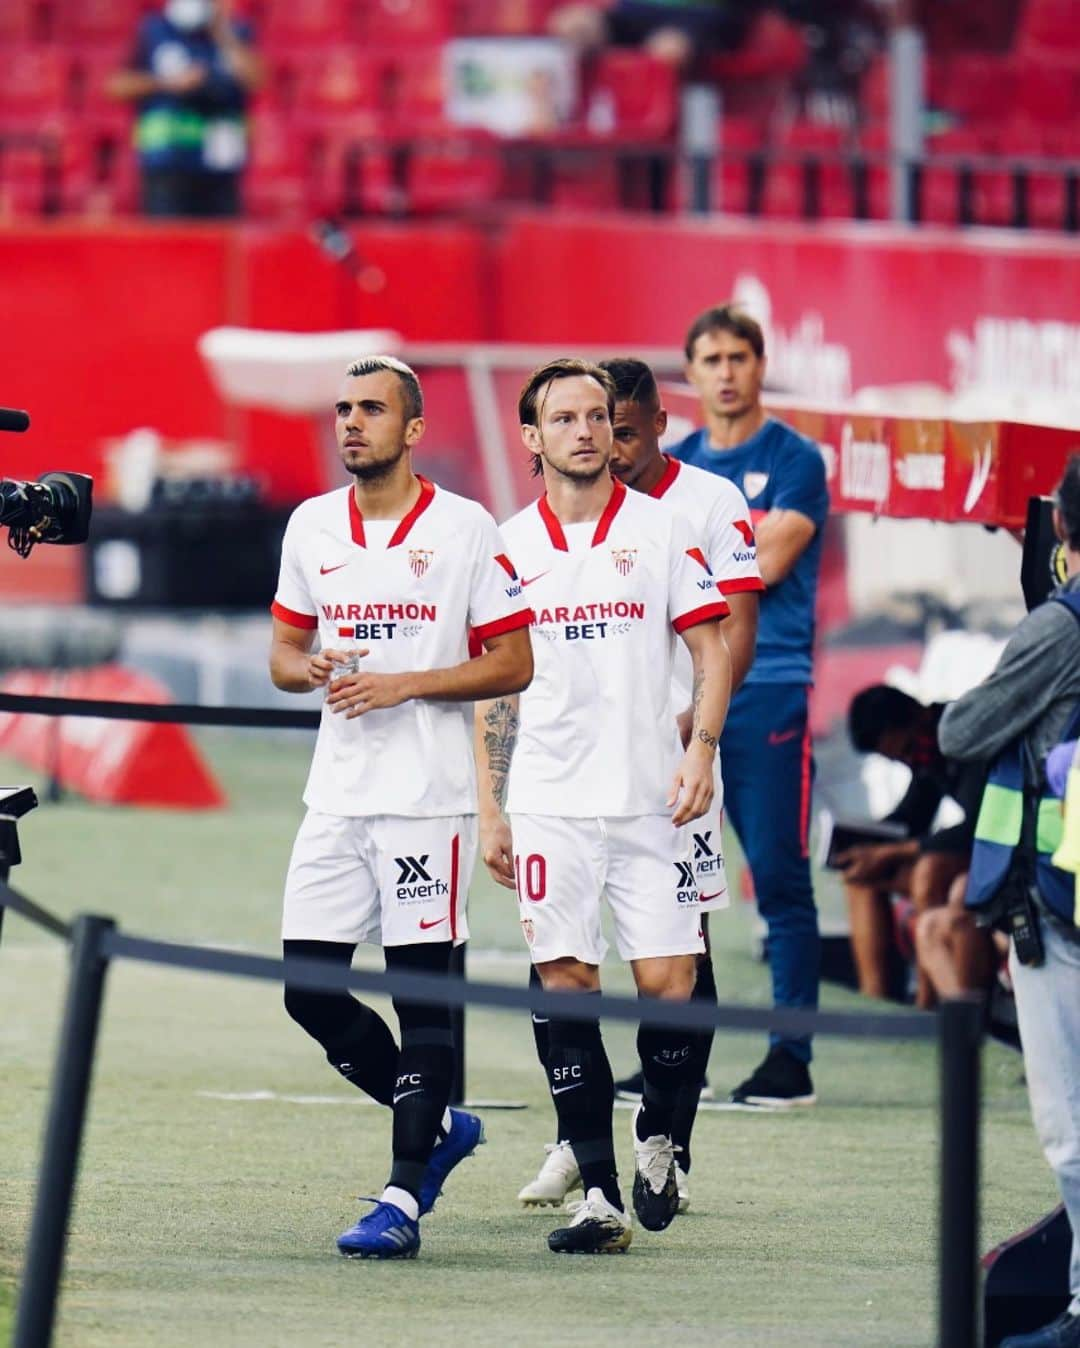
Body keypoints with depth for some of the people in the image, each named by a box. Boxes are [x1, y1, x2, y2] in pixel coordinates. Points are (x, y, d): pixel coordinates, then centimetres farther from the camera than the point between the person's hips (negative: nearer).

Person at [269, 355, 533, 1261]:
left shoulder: (465, 530, -4)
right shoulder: (312, 527, 11)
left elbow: (514, 665, -4)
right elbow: (284, 653, 19)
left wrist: (404, 685, -14)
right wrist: (313, 668, -5)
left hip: (429, 797, -6)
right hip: (337, 796, 6)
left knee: (423, 991, -5)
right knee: (308, 988, 2)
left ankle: (403, 1201, -4)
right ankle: (438, 1124, 22)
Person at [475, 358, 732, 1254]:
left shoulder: (661, 531, 4)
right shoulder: (512, 547, 9)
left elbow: (712, 651, 4)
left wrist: (701, 747, -12)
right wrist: (491, 811, 8)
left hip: (650, 800, -1)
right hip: (549, 802, 1)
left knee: (667, 980, -8)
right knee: (565, 983, -5)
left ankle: (659, 1136, 19)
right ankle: (599, 1193, -3)